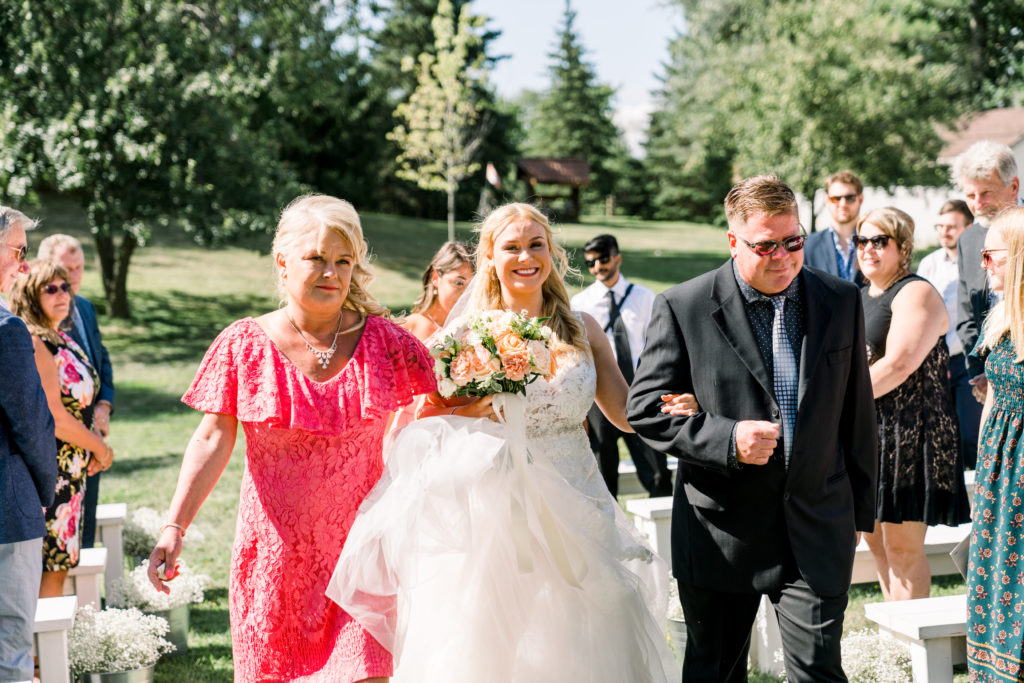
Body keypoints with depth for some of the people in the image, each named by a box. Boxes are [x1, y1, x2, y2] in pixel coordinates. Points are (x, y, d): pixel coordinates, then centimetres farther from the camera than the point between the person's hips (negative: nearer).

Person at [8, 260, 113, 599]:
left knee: (60, 565, 13)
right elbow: (52, 416, -20)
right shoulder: (34, 342, -16)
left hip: (71, 470, 9)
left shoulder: (62, 338, 14)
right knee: (50, 567, -5)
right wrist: (100, 447, -8)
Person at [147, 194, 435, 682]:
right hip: (277, 548, 1)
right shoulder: (245, 345, 0)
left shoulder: (384, 341, 1)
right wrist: (174, 527, -11)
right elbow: (213, 441, -3)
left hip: (360, 548, 0)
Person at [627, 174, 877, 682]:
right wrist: (727, 440, -20)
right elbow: (645, 409, -7)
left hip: (817, 531, 2)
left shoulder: (841, 301, 4)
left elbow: (857, 414, 10)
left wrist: (861, 510, 13)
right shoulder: (683, 307, -7)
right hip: (720, 535, -1)